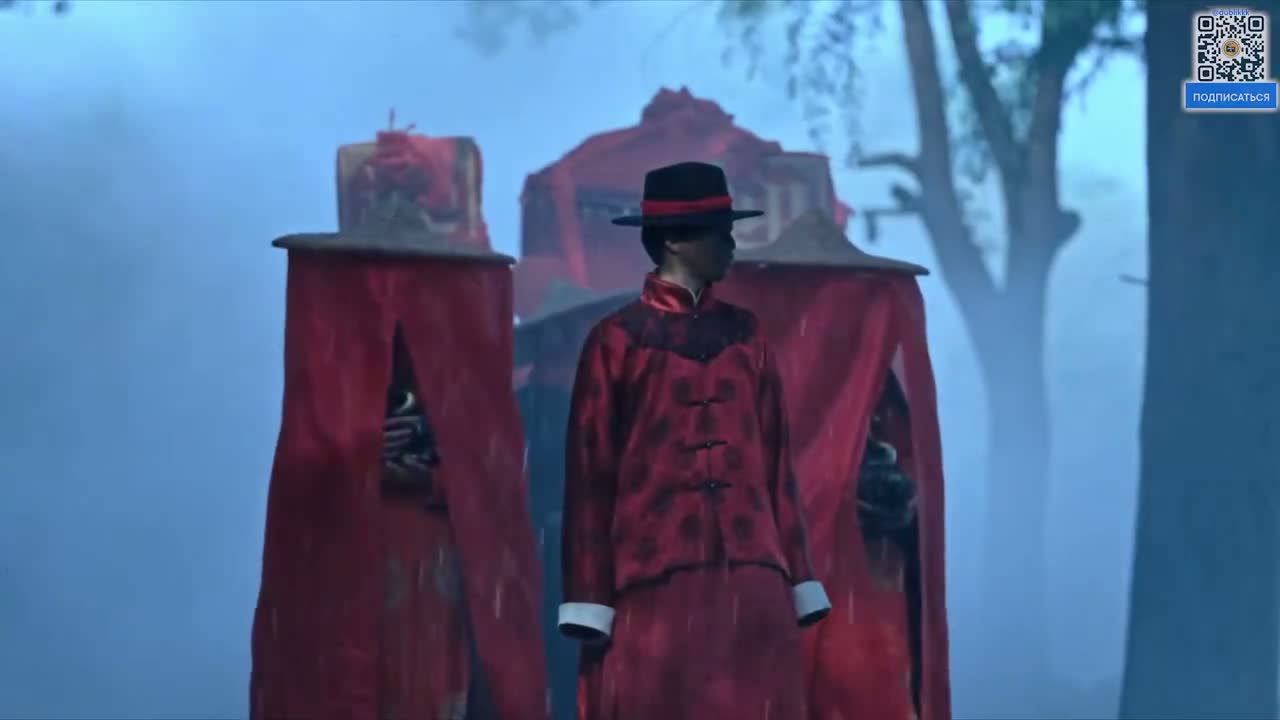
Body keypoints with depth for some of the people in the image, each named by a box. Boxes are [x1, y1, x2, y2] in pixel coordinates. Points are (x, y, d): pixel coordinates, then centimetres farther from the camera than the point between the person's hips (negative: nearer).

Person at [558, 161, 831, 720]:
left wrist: (797, 580, 9)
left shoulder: (744, 334, 12)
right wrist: (588, 603, -5)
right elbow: (589, 475, 0)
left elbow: (775, 459, 13)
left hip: (751, 583, 4)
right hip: (654, 588, -4)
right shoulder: (616, 340, 0)